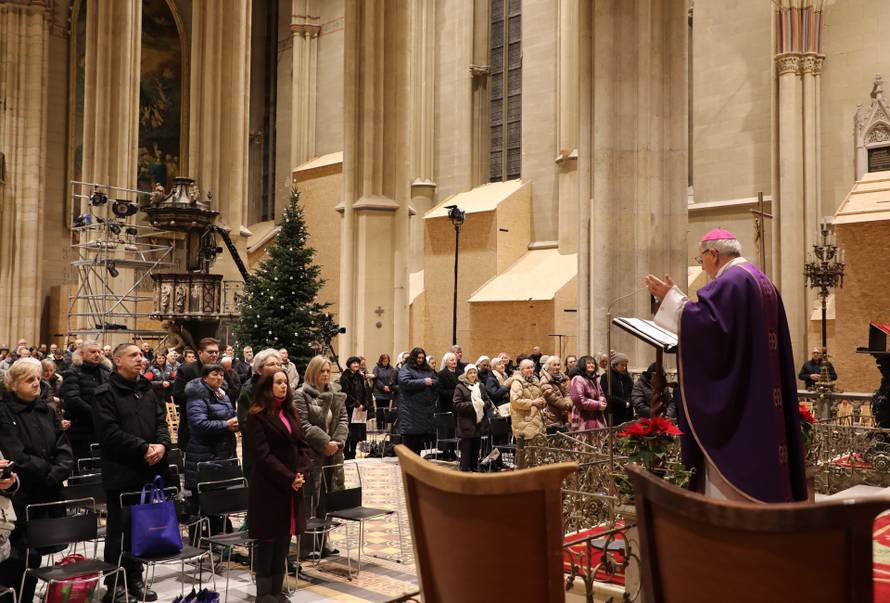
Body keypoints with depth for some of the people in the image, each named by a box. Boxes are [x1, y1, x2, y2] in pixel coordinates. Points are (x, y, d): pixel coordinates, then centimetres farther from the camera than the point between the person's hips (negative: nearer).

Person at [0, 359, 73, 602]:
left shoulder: (46, 411, 11)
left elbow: (64, 448, 4)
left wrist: (57, 473, -12)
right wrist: (48, 471, -15)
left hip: (47, 494, 5)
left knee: (34, 554, 11)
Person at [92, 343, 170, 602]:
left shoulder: (147, 390, 14)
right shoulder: (106, 393, -7)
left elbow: (161, 421, 11)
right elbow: (109, 432, -16)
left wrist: (162, 445, -10)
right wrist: (143, 448, -18)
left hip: (149, 470, 6)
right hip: (121, 472, -6)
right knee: (118, 529, 3)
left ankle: (135, 578, 23)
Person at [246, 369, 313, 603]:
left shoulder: (290, 413, 13)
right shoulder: (257, 415, -9)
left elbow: (303, 445, 10)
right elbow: (263, 454, -16)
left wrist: (302, 472, -7)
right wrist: (288, 478, -18)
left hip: (293, 486, 7)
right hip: (269, 486, -6)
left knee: (284, 538, 10)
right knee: (267, 539, 2)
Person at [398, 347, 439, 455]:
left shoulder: (427, 369, 18)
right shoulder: (406, 368, 0)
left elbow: (437, 381, 12)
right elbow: (405, 382, -15)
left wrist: (431, 382, -11)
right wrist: (423, 382, -14)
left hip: (426, 408, 6)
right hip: (410, 409, -6)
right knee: (410, 435, -6)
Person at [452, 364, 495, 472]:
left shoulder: (481, 386, 9)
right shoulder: (460, 387, -5)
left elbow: (488, 401, 12)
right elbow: (457, 405, -12)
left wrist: (483, 404, -10)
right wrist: (472, 405, -18)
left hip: (479, 423, 5)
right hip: (466, 424, -5)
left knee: (476, 449, 12)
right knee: (466, 450, -2)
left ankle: (475, 469, 22)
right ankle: (465, 470, 4)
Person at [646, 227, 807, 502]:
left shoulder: (730, 280, -13)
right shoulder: (761, 280, 17)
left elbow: (707, 322, -25)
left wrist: (671, 298, -16)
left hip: (735, 395, -10)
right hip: (761, 395, 10)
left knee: (732, 462, -6)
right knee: (755, 462, 13)